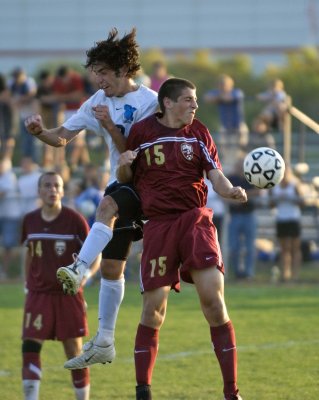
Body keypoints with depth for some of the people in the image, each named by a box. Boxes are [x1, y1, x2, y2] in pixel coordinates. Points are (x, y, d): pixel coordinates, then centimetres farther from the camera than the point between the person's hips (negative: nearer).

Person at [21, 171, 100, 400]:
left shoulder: (75, 220, -7)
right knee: (30, 346, -10)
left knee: (74, 351, 2)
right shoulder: (30, 221, 4)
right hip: (38, 295, 2)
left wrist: (83, 276, -21)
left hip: (68, 294, -2)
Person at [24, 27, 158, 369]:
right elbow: (62, 137, 6)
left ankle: (79, 270, -52)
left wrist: (110, 126, -25)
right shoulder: (100, 101, 8)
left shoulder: (149, 101, -11)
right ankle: (104, 343, 10)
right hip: (121, 186, 7)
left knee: (108, 205, -38)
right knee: (110, 266, 5)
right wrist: (40, 132, -14)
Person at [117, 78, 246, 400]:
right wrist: (123, 165, -11)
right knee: (154, 307, -3)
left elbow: (216, 176, 3)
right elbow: (125, 178, 13)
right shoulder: (142, 131, 3)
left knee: (213, 299, -11)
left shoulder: (199, 133, 7)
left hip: (195, 219, 1)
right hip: (158, 225, -1)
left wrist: (232, 191, -18)